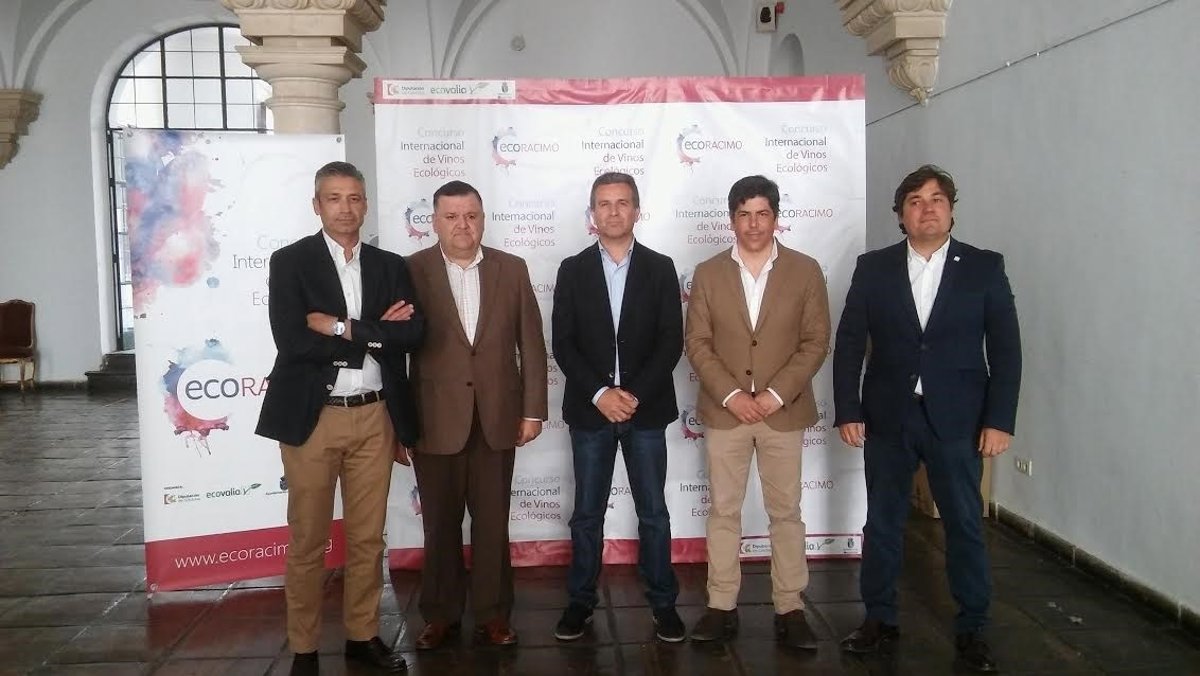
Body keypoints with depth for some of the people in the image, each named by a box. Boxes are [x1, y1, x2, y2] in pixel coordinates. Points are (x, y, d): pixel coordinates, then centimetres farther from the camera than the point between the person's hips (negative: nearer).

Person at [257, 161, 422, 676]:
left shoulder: (391, 266, 8)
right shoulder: (289, 262, -2)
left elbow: (413, 332, -6)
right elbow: (293, 342, -15)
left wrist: (345, 328, -14)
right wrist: (375, 336, -11)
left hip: (375, 417, 3)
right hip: (313, 417, -3)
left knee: (368, 537, 12)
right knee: (307, 541, 6)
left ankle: (362, 635, 28)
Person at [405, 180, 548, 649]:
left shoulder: (512, 270, 3)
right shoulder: (411, 271, -4)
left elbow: (531, 344, 4)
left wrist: (533, 409, 1)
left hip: (497, 418, 1)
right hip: (435, 420, -1)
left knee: (492, 522, 11)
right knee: (440, 524, 11)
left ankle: (493, 613, 24)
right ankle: (440, 614, 26)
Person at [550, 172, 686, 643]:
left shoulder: (660, 268, 3)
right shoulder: (573, 270, 4)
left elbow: (671, 341, -3)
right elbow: (563, 343, -2)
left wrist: (635, 394, -13)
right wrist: (600, 394, -14)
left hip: (646, 409, 0)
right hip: (589, 409, 0)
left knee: (654, 512, 6)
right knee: (587, 513, 8)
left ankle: (663, 603, 17)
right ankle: (580, 601, 19)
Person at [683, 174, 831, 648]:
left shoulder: (805, 271, 0)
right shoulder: (708, 273, 2)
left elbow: (816, 342, -3)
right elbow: (697, 343, -1)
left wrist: (776, 394, -13)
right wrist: (731, 394, -13)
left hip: (784, 412, -1)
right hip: (724, 411, 1)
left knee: (786, 513, 7)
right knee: (723, 511, 7)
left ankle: (790, 609, 17)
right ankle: (722, 607, 16)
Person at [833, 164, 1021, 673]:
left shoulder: (985, 268, 0)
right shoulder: (873, 268, 2)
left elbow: (1006, 348, -1)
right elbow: (849, 343, 2)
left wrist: (999, 419, -7)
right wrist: (847, 411, -4)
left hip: (957, 420, -1)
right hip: (887, 417, 1)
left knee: (965, 525, 6)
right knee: (882, 522, 10)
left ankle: (971, 630, 21)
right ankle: (880, 619, 25)